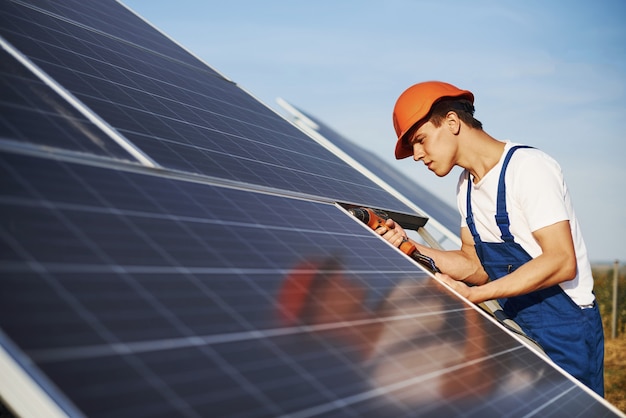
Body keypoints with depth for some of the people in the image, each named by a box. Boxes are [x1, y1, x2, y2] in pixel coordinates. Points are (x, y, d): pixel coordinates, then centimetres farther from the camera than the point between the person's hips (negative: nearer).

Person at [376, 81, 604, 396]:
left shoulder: (529, 167, -17)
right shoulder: (466, 186, 9)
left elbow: (561, 262, -24)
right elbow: (476, 267, 9)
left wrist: (472, 295, -26)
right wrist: (409, 247, -5)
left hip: (565, 333, -8)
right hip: (516, 328, 8)